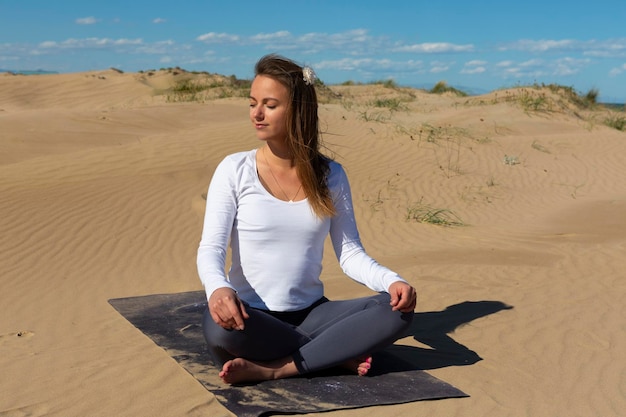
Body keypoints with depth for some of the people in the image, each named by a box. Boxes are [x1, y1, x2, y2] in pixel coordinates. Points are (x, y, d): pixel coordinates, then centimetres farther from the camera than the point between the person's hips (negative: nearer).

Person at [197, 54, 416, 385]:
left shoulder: (330, 175, 3)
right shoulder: (234, 170, -4)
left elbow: (350, 253, 2)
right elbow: (211, 248, -11)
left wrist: (391, 280, -19)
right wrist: (217, 288, -34)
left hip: (311, 314, 3)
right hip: (251, 317, -2)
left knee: (397, 311, -21)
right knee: (219, 326, -38)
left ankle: (270, 368, -21)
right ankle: (336, 354, -16)